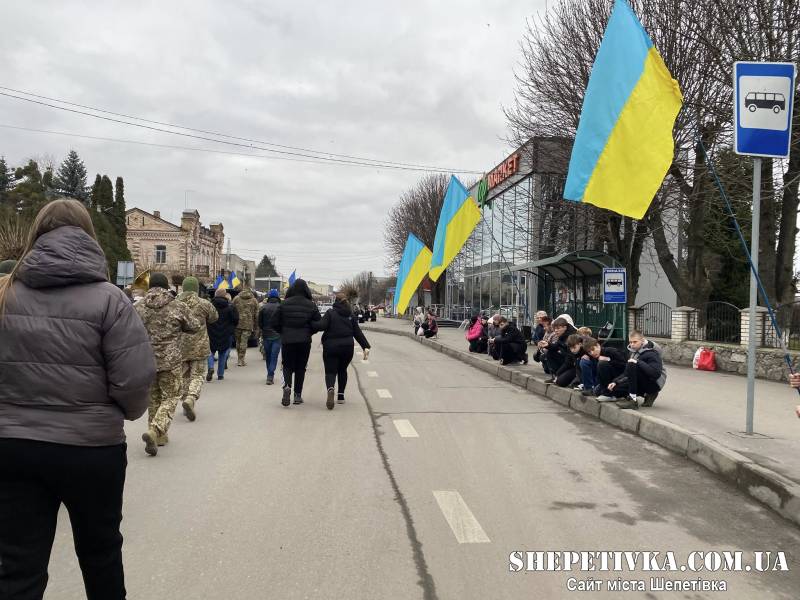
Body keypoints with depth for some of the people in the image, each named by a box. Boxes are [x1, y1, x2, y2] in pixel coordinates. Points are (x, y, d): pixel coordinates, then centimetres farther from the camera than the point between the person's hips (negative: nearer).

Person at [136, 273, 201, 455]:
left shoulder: (139, 308, 0)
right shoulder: (178, 307, -7)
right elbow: (194, 327, 2)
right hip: (171, 361, -3)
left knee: (153, 398, 17)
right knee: (170, 397, 5)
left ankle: (158, 435, 23)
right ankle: (154, 431, -15)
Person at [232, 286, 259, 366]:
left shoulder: (236, 298, 8)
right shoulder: (254, 300, 7)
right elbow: (256, 315, 8)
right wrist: (255, 328, 13)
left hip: (237, 324, 2)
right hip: (248, 325, -1)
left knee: (238, 342, 13)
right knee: (244, 342, -1)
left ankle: (239, 360, 19)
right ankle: (241, 360, -4)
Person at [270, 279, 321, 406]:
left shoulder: (284, 304, -4)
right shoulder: (311, 305, -4)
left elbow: (274, 322, -3)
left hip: (287, 341, 0)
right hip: (304, 342, 0)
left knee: (287, 365, 12)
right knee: (301, 367, 12)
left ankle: (287, 386, -16)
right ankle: (298, 395, 12)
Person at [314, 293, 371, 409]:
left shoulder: (330, 313, -3)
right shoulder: (351, 315, 9)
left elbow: (322, 325, -15)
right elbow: (358, 332, 6)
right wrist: (366, 346, 6)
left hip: (331, 347, -3)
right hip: (347, 347, 3)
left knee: (330, 371, 0)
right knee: (342, 370, 20)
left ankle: (330, 388, -30)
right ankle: (341, 396, 18)